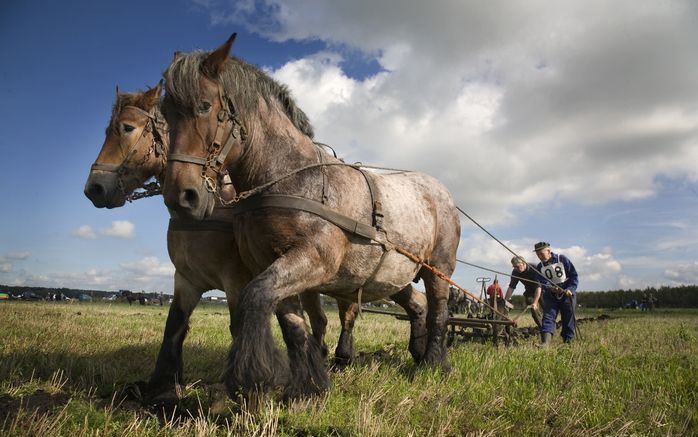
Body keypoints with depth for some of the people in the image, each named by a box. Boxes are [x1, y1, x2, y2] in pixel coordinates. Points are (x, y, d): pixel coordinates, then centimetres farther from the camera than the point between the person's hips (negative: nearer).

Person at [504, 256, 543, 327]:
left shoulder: (534, 269, -31)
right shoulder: (515, 272, -17)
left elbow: (538, 287, -35)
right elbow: (511, 287, -14)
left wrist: (535, 303, -43)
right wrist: (505, 301, -20)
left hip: (542, 290, -4)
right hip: (530, 291, 4)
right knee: (534, 311, -10)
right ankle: (541, 327, -1)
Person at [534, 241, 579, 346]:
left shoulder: (562, 259, -6)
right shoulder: (540, 267, 1)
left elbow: (574, 275, -4)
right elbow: (542, 283, -8)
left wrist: (570, 289, -17)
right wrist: (551, 289, -29)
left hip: (567, 294, -2)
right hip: (550, 296, 2)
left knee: (568, 318, 3)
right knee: (548, 316, -13)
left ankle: (568, 341, 17)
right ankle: (545, 342, -25)